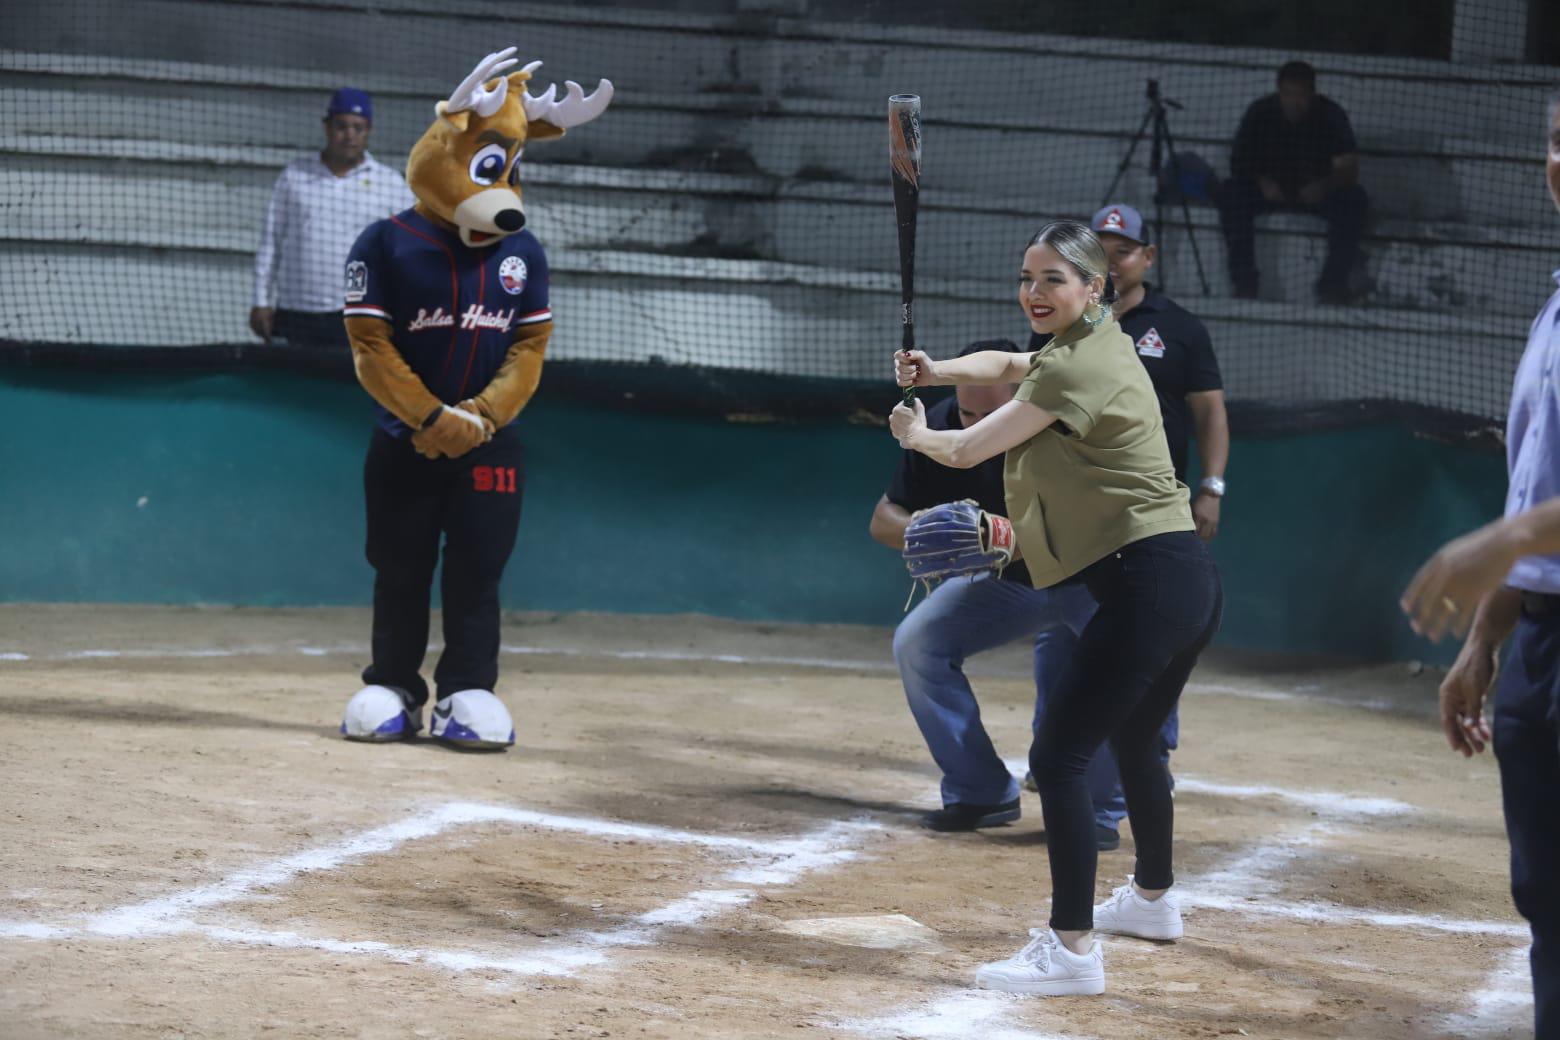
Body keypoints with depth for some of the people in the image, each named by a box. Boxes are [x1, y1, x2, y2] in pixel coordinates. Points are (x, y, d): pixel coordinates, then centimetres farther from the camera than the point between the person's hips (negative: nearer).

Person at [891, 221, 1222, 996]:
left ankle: (1072, 948, -16)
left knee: (1058, 757, -12)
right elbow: (1010, 366, 36)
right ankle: (1153, 900, 49)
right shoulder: (1098, 344, 16)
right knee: (1134, 742, 30)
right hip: (1189, 583, 11)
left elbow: (966, 451, -7)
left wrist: (913, 434, 15)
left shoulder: (1077, 369, -14)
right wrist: (939, 372, 17)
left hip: (1147, 583, -11)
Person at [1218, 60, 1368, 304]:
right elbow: (1238, 162, -8)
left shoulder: (1331, 115, -14)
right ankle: (1244, 282, -22)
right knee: (1231, 194, -30)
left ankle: (1333, 283, -22)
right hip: (1269, 189, 0)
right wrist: (1262, 182, -30)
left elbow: (1349, 169, -20)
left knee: (1354, 200, -30)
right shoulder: (1260, 113, -11)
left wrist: (1324, 185, -42)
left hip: (1314, 190, 0)